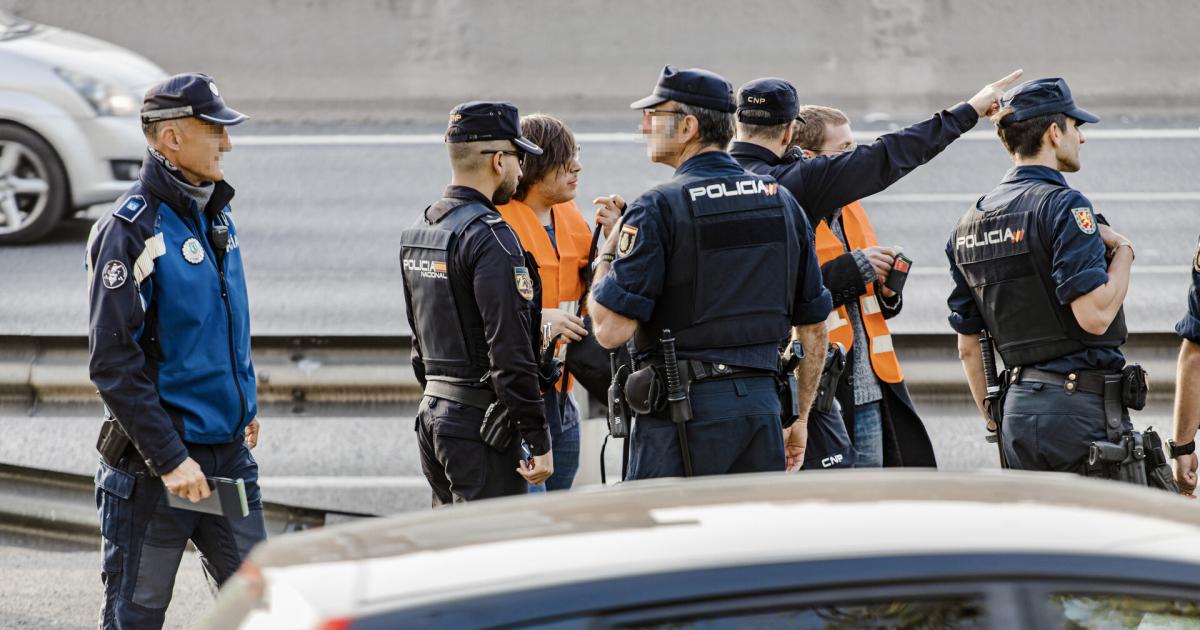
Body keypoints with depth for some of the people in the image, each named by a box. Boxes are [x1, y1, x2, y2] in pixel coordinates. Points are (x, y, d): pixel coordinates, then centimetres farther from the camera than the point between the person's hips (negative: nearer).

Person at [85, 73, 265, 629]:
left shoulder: (215, 216, 10)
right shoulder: (130, 230, -16)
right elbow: (113, 362, -19)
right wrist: (169, 459, -22)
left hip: (228, 451, 8)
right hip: (153, 458, -7)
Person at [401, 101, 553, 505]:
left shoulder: (418, 232, 13)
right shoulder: (490, 237, -16)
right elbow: (510, 351, -21)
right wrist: (538, 442, -19)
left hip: (433, 414, 9)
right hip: (481, 424, -9)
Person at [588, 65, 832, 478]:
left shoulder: (658, 208, -10)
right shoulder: (780, 201, 10)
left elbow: (612, 330, -14)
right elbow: (814, 326, 14)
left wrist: (606, 257, 4)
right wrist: (800, 420, 22)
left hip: (681, 413, -6)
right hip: (762, 405, 6)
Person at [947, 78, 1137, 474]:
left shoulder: (968, 225, 14)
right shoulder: (1064, 207, -10)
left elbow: (967, 346, 17)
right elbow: (1095, 315, -20)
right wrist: (1123, 252, -3)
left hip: (1018, 411, 8)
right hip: (1079, 406, -8)